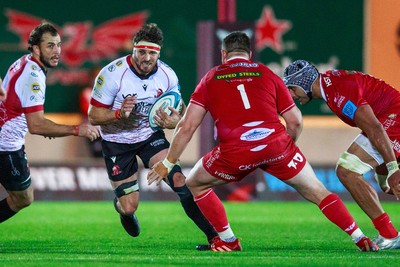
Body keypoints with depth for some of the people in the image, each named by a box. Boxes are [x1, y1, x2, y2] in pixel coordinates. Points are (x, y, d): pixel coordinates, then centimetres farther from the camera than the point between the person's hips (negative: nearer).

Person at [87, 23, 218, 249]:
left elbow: (180, 112, 0)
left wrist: (173, 121, -25)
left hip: (150, 135, 2)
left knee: (179, 180, -21)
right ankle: (122, 207, 39)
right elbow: (94, 116, -18)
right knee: (129, 206, -2)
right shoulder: (112, 74, -24)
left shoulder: (167, 75, -14)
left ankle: (214, 235, -16)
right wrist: (119, 113, -37)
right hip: (117, 141, -2)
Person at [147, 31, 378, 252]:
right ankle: (361, 239, 9)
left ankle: (227, 240, 23)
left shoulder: (210, 79, 17)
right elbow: (295, 121, 15)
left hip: (235, 152, -1)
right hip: (276, 143, 1)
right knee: (317, 192, 15)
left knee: (196, 185, 25)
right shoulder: (267, 74, 18)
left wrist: (169, 163, 19)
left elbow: (187, 126, 11)